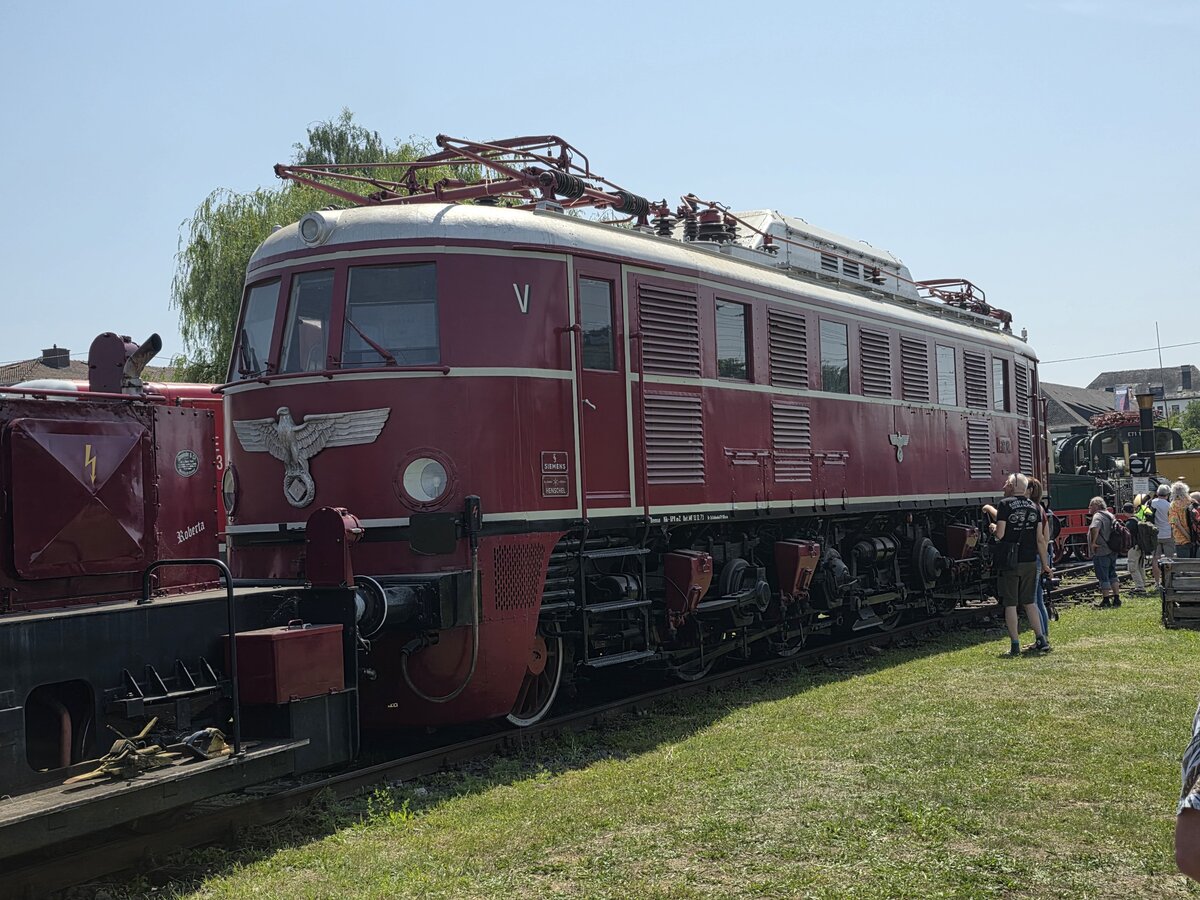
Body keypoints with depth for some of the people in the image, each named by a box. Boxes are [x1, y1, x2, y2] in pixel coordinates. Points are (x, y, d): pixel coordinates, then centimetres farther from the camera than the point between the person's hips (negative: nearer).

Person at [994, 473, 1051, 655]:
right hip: (1030, 561, 5)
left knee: (1010, 604, 1)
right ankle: (1041, 640, 13)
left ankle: (1015, 645, 1)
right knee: (1029, 602, 16)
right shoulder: (1034, 506, 7)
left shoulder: (1005, 504, -9)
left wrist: (994, 531, 9)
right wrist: (1044, 562, 13)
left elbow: (1000, 533, -15)